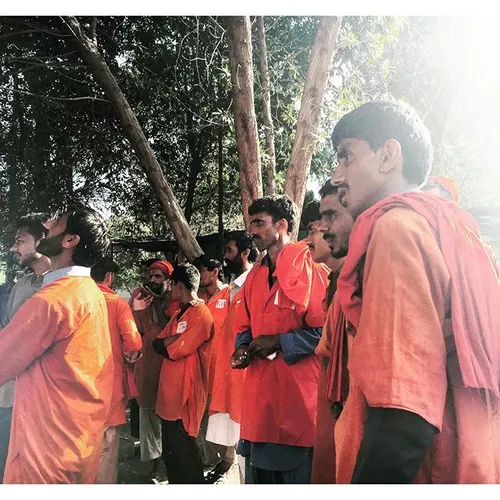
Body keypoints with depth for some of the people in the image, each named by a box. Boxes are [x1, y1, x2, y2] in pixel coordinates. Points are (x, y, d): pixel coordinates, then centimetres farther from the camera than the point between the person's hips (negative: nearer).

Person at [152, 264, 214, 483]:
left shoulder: (201, 315, -14)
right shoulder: (179, 314, 16)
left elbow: (175, 351, -19)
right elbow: (157, 344, 10)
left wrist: (166, 344, 0)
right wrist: (173, 340, -9)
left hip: (185, 393, -9)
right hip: (170, 391, 9)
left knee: (183, 451, -1)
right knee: (170, 450, 16)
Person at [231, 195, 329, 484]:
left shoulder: (310, 268, -8)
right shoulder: (255, 276, 16)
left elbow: (327, 330, -14)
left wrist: (279, 342, -16)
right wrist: (244, 348, 1)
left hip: (299, 395, -7)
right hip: (260, 396, 8)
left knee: (300, 476, 2)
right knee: (259, 476, 17)